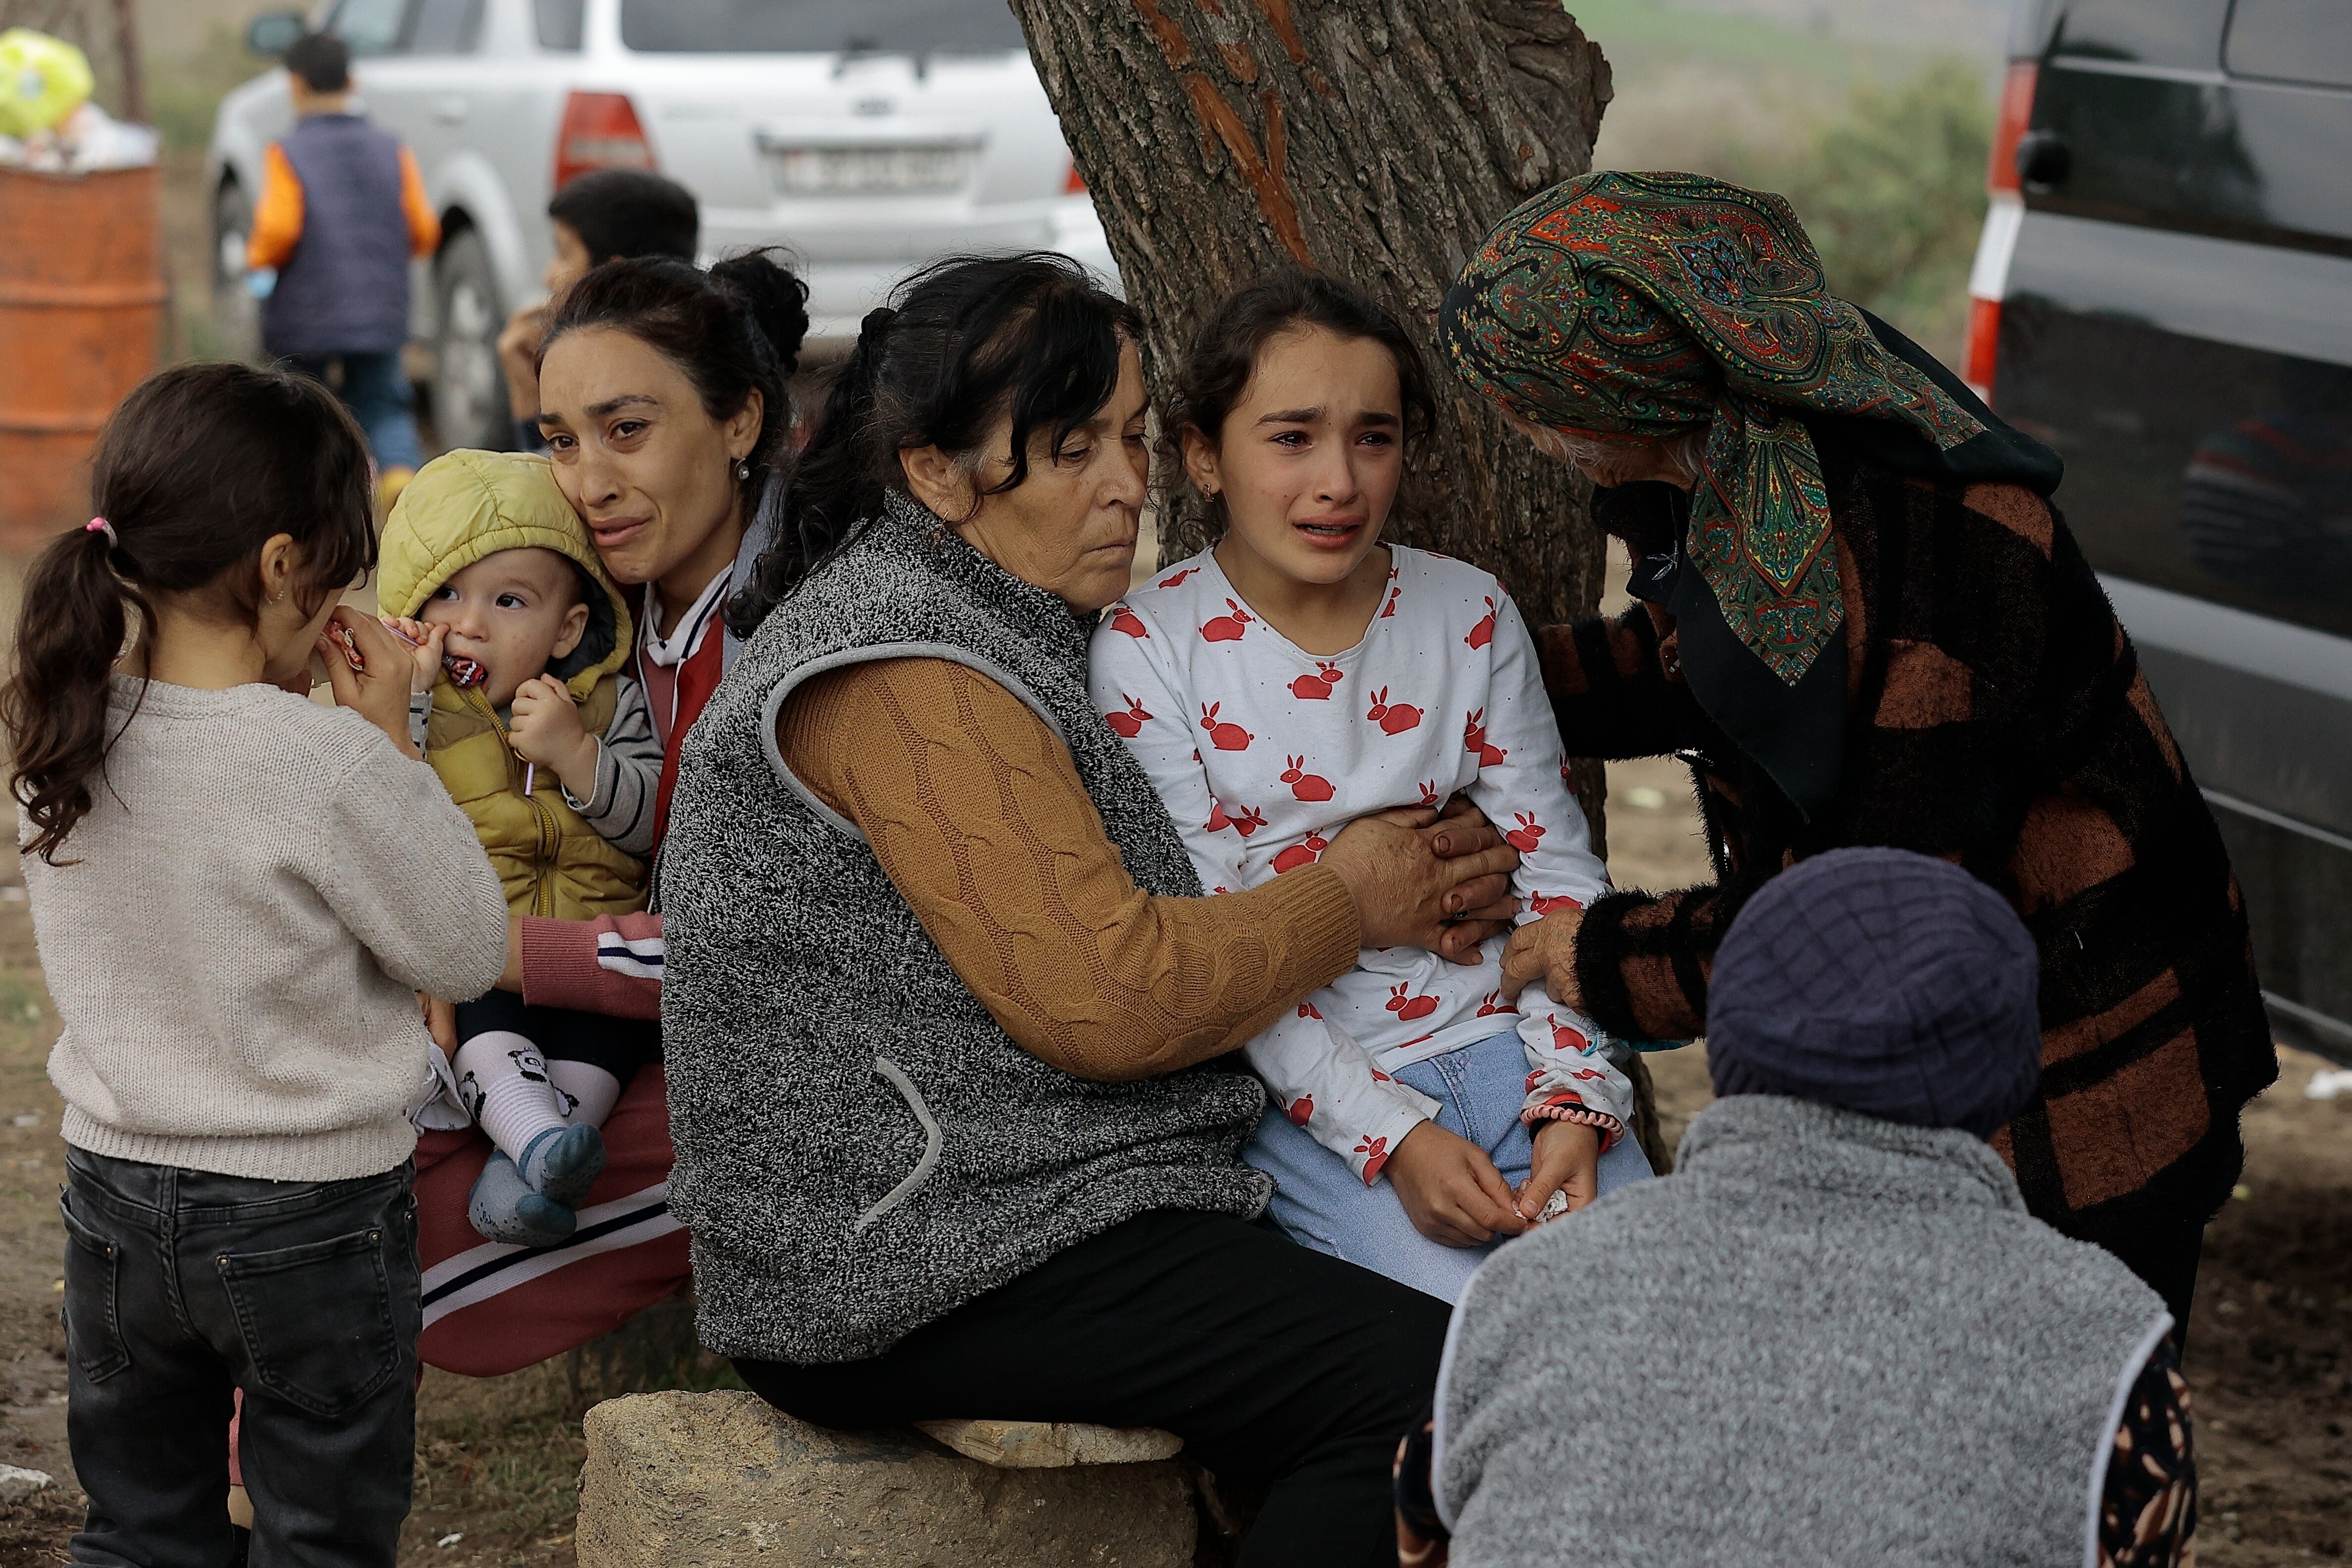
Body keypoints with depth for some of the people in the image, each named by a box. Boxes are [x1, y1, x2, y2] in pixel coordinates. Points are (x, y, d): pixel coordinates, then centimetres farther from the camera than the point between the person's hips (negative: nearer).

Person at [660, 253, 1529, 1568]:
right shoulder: (900, 670, -15)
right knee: (1428, 1385, -20)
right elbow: (1107, 1000, -20)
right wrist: (1353, 901, -5)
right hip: (907, 1264, -10)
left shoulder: (1005, 622, 18)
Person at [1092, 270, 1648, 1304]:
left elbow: (1557, 869, 7)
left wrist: (1573, 1106, -8)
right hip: (1309, 1089, -4)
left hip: (1500, 1036, 4)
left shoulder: (1470, 615, 7)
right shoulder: (1146, 651, -5)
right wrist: (1393, 1137, -18)